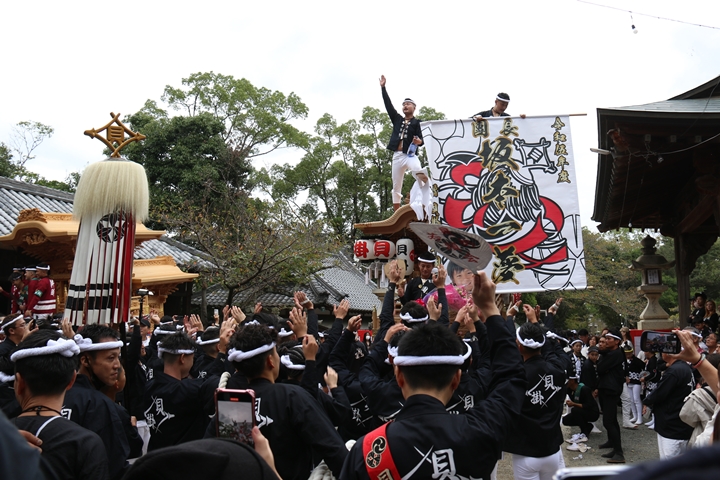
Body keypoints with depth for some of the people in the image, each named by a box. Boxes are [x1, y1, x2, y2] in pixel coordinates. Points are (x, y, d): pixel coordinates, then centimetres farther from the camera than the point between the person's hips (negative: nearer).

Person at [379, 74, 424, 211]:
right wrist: (383, 87, 8)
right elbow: (388, 105, 12)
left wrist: (419, 141, -28)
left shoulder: (416, 123, 5)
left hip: (410, 155, -5)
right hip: (397, 156, 5)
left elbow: (421, 139, -5)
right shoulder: (397, 119, 17)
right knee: (396, 188, 5)